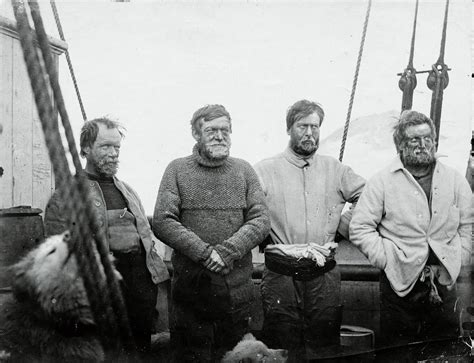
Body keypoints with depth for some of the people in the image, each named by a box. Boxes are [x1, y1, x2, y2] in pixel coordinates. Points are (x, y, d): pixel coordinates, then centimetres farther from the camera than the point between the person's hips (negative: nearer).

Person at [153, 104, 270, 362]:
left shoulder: (244, 170, 8)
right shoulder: (177, 170, 3)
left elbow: (261, 220, 0)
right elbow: (162, 222, -6)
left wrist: (227, 251, -15)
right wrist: (204, 253, -16)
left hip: (237, 290, 2)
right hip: (190, 288, -1)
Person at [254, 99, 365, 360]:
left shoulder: (334, 169, 12)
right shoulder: (265, 170, 3)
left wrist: (344, 224, 6)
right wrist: (265, 240, -12)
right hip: (280, 272, -2)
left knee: (325, 346, 7)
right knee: (284, 350, 3)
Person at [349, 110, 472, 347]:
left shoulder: (455, 181, 7)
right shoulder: (382, 182, -4)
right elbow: (359, 229, -6)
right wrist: (388, 259, -11)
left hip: (445, 283, 3)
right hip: (400, 284, -3)